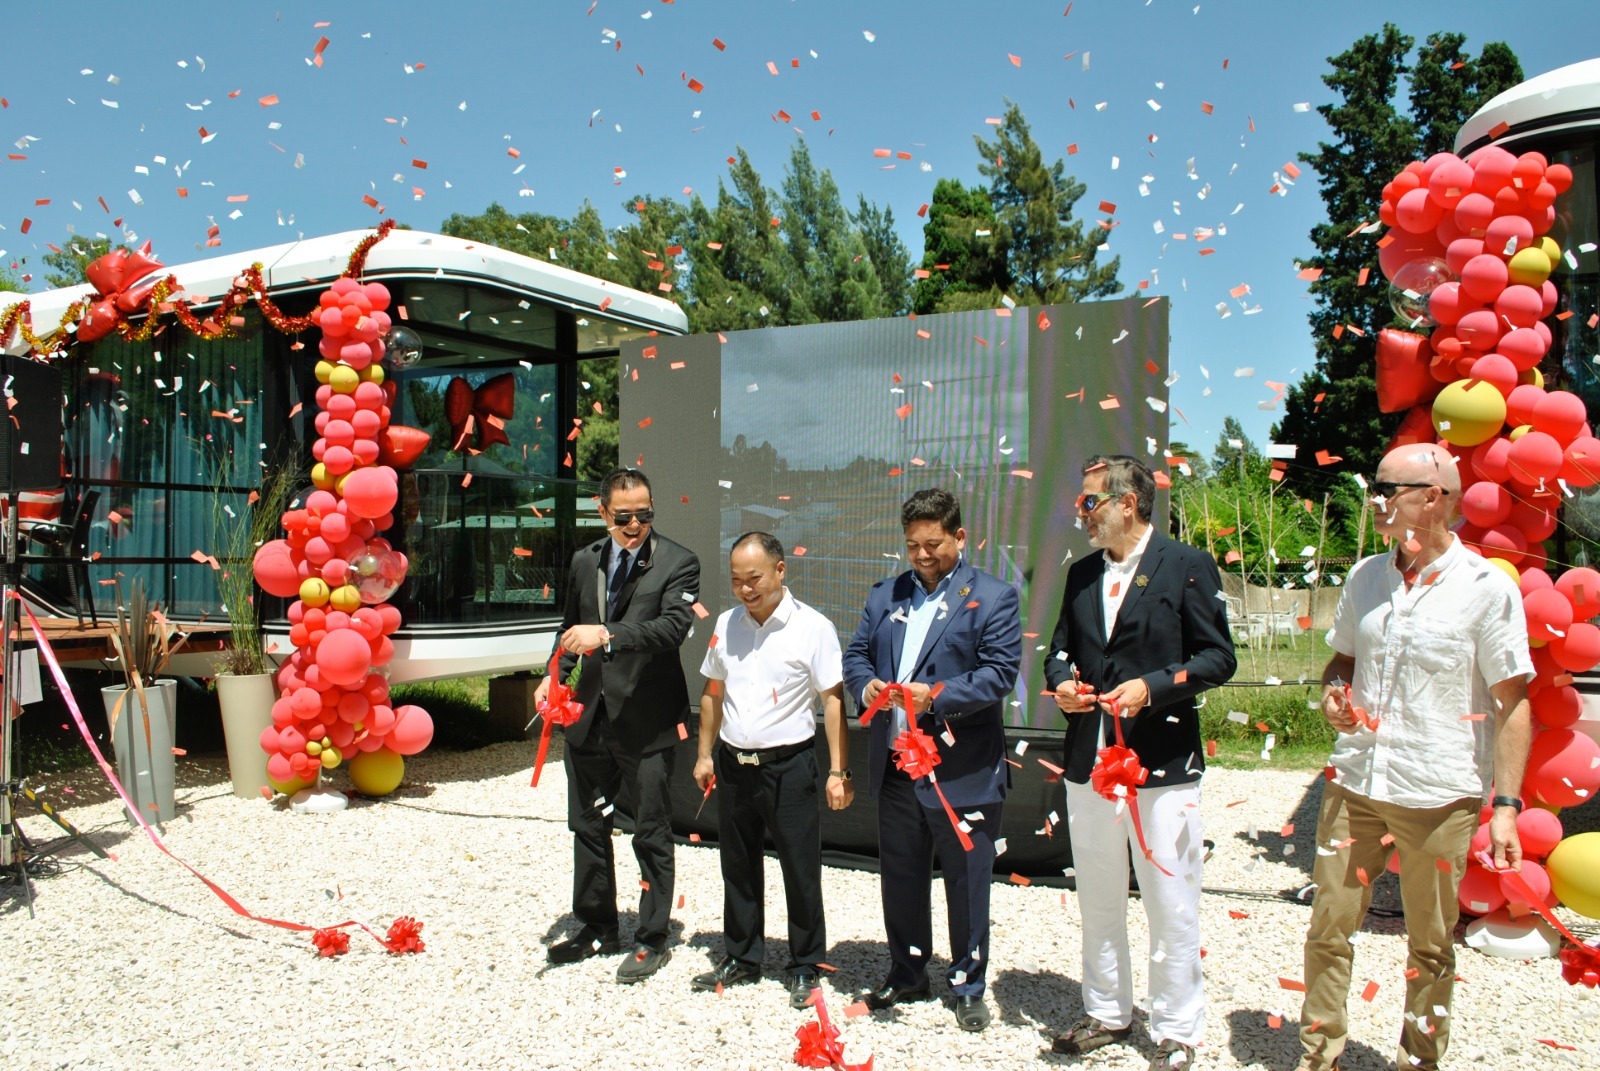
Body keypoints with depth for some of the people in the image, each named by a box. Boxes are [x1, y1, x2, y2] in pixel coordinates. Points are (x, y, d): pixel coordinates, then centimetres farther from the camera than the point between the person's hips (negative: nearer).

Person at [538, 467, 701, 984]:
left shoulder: (677, 563, -9)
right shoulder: (584, 562, 8)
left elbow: (674, 626, -24)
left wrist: (607, 635, -32)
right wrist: (555, 675, 4)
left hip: (646, 721, -6)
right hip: (589, 716, 6)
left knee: (651, 834, 6)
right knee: (588, 826, 17)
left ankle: (652, 940, 22)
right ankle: (598, 928, 35)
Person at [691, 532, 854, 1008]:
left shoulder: (813, 628, -10)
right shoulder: (727, 624, 4)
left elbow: (833, 700, -10)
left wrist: (839, 771, -13)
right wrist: (705, 754, 12)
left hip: (788, 765, -5)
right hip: (733, 763, 5)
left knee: (801, 870, 5)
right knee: (737, 865, 16)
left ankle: (805, 969, 22)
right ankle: (741, 959, 33)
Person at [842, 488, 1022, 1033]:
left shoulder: (992, 597, -5)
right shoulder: (886, 595, 12)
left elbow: (1000, 672, -13)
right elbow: (856, 654, 12)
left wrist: (937, 697, -24)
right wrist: (866, 685, -11)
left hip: (963, 772, -5)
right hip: (895, 765, 5)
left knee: (966, 882, 8)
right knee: (900, 878, 17)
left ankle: (968, 986, 26)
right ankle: (907, 975, 35)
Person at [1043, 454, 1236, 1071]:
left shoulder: (1187, 567, -5)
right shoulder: (1081, 574, 12)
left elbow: (1218, 657, -8)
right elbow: (1060, 648, 19)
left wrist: (1152, 686, -20)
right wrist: (1061, 682, -2)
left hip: (1162, 764, -6)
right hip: (1089, 761, 6)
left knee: (1171, 906, 3)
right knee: (1098, 900, 16)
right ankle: (1106, 1013, 32)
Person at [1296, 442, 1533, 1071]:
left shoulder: (1487, 588, -7)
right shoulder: (1365, 577, 7)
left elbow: (1512, 702, -6)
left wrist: (1506, 805, -11)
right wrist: (1334, 691, -2)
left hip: (1440, 798, -4)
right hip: (1354, 784, 4)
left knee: (1430, 947, 11)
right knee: (1328, 928, 8)